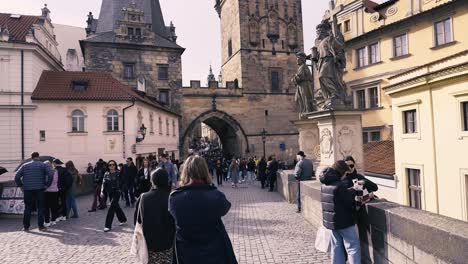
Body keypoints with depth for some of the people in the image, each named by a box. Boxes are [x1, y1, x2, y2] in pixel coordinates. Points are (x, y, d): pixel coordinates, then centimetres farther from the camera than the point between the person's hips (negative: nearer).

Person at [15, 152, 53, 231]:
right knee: (40, 208, 3)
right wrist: (47, 184, -4)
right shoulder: (43, 165, 2)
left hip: (28, 190, 2)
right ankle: (41, 226, 2)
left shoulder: (25, 165, 10)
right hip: (39, 189, -2)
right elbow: (50, 174, -13)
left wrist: (21, 185, 12)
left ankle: (26, 226, 13)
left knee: (27, 208, 10)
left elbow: (17, 177, 5)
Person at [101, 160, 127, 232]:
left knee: (111, 208, -9)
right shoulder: (106, 174, 3)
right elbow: (104, 183, -2)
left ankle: (108, 226, -3)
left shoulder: (118, 173, -8)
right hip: (110, 193, 5)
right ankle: (123, 220, 36)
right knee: (116, 207, 17)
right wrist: (102, 191, -11)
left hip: (116, 192, -5)